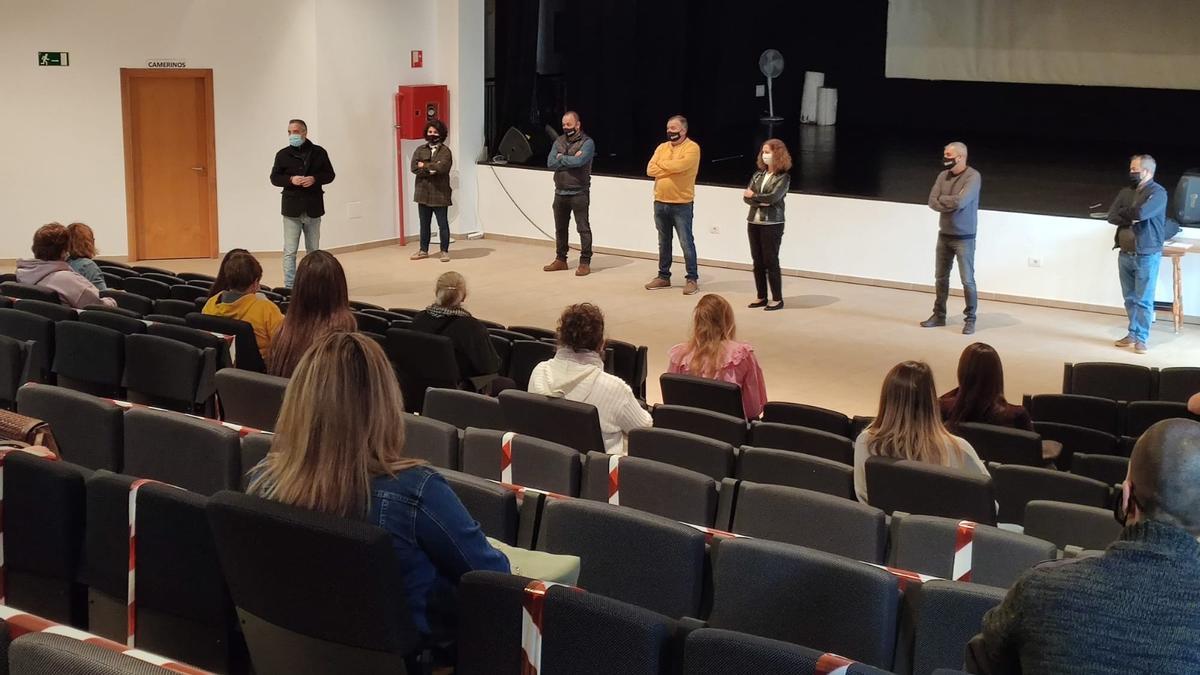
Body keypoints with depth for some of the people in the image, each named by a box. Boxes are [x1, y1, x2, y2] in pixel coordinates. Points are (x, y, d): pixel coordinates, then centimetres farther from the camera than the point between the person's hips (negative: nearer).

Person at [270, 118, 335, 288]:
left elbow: (330, 174, 3)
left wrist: (314, 179, -16)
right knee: (290, 251, -4)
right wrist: (291, 180, -16)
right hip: (292, 208, -1)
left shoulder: (319, 152, 1)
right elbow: (274, 178, 2)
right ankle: (289, 287, -2)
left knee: (313, 250, 12)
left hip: (313, 208, 1)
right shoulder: (283, 155, 1)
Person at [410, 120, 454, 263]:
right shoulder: (420, 150, 8)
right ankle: (423, 250, 22)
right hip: (423, 192, 4)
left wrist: (424, 166, -9)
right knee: (424, 224, 12)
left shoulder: (445, 151, -3)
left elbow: (442, 167, -20)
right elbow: (414, 168, -5)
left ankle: (445, 251, 11)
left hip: (440, 193, -4)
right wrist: (432, 169, -15)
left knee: (443, 224, 3)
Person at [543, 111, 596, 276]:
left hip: (579, 193, -6)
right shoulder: (559, 141, 9)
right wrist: (570, 159, -14)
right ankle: (560, 260, 24)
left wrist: (561, 158, -9)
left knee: (583, 228, -3)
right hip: (560, 193, 6)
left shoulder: (587, 142, -7)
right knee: (560, 228, 13)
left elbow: (579, 161, -24)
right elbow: (550, 163, -4)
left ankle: (585, 263, 0)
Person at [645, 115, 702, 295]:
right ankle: (663, 276, 23)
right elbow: (650, 170, -1)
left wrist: (662, 164, -6)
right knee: (663, 242, 14)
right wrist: (671, 169, -13)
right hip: (660, 203, 6)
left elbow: (679, 165, -24)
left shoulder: (692, 148, -8)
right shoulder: (662, 147, 10)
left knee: (686, 243, -4)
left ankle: (692, 279, 2)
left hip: (681, 204, -6)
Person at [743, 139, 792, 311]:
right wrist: (761, 201, -16)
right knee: (758, 262, 8)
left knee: (771, 261, -3)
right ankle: (761, 297, 16)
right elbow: (746, 196, 1)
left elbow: (773, 197, -19)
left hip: (772, 225, -6)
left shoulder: (783, 177, -6)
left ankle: (777, 299, 4)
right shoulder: (758, 174, 10)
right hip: (754, 223, 6)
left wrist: (753, 196, -6)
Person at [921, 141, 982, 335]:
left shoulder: (973, 177, -14)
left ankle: (970, 319, 7)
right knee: (941, 277, 12)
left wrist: (942, 199, -8)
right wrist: (950, 204, -16)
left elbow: (960, 202, -25)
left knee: (967, 280, -3)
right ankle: (939, 315, 23)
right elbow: (932, 202, -2)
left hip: (964, 238, -6)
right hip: (944, 235, 6)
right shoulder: (943, 175, 5)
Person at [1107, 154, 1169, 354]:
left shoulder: (1157, 192, -9)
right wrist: (1131, 218, -15)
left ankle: (1142, 338, 3)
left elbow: (1141, 213, -25)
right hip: (1125, 254, 6)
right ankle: (1132, 333, 22)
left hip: (1147, 255, -6)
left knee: (1144, 299, -2)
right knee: (1130, 298, 12)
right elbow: (1111, 216, 1)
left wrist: (1124, 213, -5)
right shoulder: (1126, 192, 11)